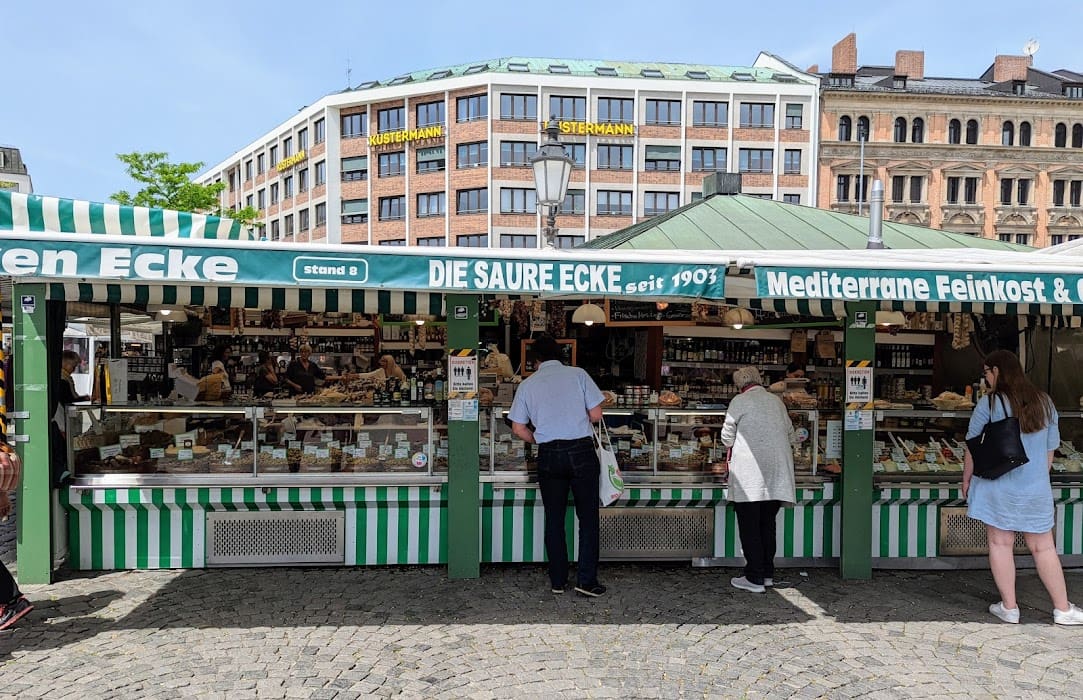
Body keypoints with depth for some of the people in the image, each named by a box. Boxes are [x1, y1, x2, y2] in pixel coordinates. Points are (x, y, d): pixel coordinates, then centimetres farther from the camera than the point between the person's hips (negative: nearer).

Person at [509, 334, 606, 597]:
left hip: (549, 455, 2)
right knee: (588, 518, 6)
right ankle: (586, 580, 5)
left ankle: (558, 581, 17)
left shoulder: (527, 384, 7)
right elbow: (596, 415, 1)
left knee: (554, 520, 11)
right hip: (581, 451, -2)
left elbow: (518, 428, 8)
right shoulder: (578, 374, 2)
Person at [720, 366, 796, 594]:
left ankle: (755, 578, 2)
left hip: (749, 474, -5)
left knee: (750, 526, 1)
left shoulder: (739, 402, -5)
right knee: (768, 524, 15)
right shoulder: (777, 401, 10)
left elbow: (727, 436, 0)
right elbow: (790, 434, 17)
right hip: (776, 476, 5)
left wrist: (732, 449, 19)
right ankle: (768, 573, 21)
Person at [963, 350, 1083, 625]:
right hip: (1036, 488, 4)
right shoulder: (1043, 401, 4)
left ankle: (1009, 607, 14)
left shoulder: (989, 404, -11)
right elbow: (1051, 448, 12)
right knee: (1043, 548, 13)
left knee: (1000, 544, 6)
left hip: (998, 487, -4)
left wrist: (966, 479, 5)